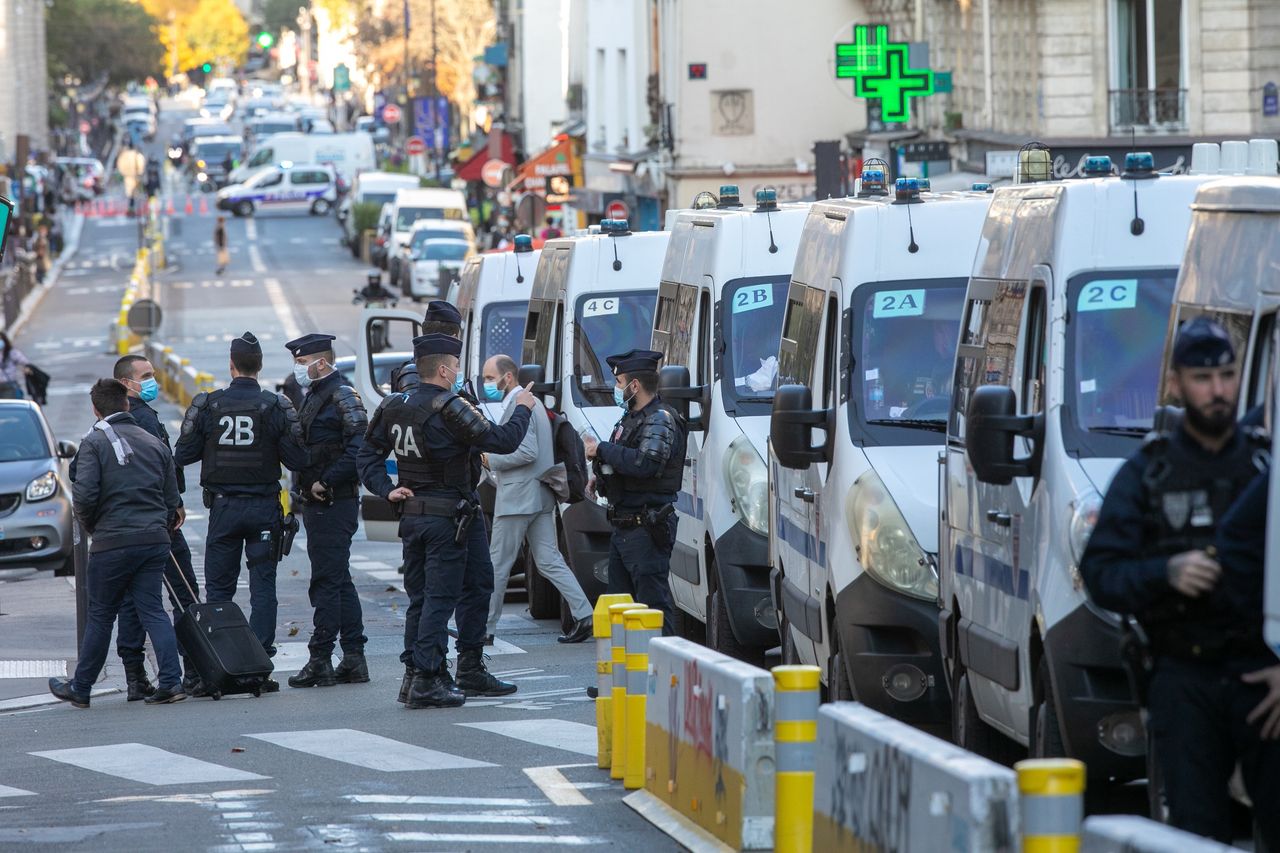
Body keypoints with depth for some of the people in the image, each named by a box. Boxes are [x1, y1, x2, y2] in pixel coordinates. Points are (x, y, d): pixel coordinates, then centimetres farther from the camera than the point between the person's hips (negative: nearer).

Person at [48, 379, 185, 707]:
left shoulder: (94, 443, -5)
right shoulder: (155, 443, 12)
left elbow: (84, 495, -13)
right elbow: (172, 498, 13)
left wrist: (90, 526, 5)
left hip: (113, 542, -4)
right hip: (155, 540, 4)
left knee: (100, 615, 6)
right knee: (152, 610, 5)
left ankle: (80, 688, 17)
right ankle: (171, 681, -9)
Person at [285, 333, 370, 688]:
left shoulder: (343, 397, -12)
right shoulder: (313, 397, 18)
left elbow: (359, 449, -21)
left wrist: (326, 482, -19)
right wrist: (306, 490, 11)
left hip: (334, 504, -10)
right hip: (317, 504, 10)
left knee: (326, 582, -9)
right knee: (339, 582, 11)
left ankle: (320, 661, -8)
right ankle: (354, 660, 15)